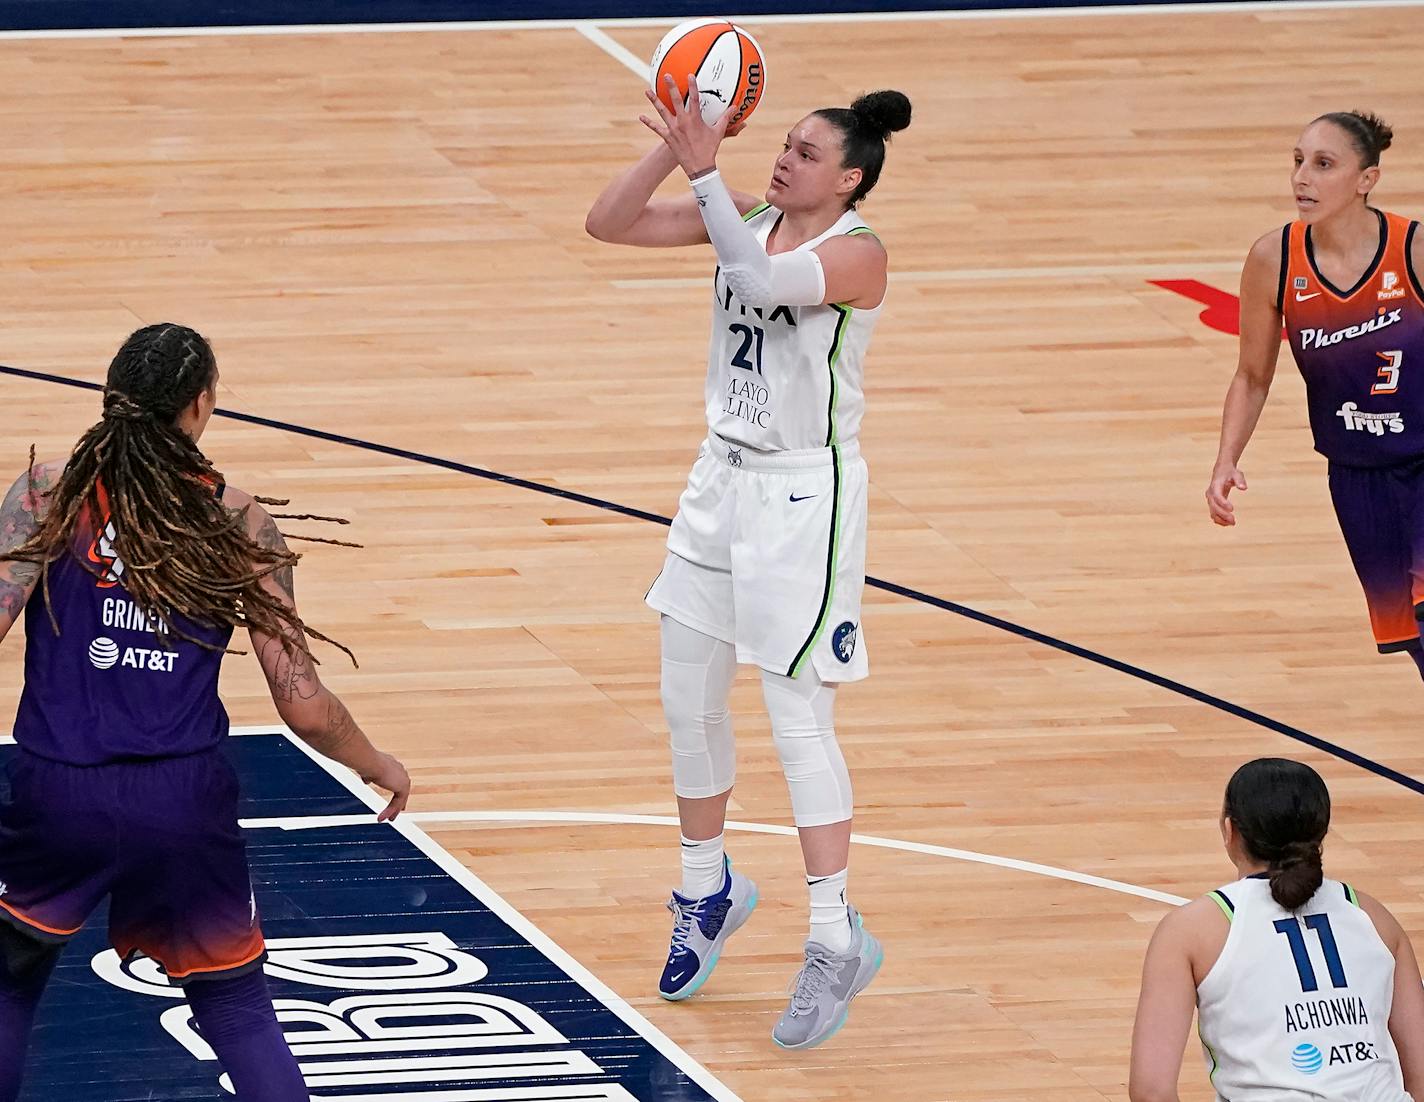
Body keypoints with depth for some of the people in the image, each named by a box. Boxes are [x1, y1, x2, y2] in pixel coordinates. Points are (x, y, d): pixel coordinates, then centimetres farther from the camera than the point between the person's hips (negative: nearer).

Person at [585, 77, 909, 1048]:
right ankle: (709, 890, 35)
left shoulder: (856, 253, -17)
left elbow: (765, 280, -36)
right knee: (688, 701, 14)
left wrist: (705, 170, -41)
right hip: (724, 477, 7)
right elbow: (609, 223, -3)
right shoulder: (747, 217, 2)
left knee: (799, 719, -6)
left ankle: (837, 940, 2)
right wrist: (676, 148, -17)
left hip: (805, 497, -7)